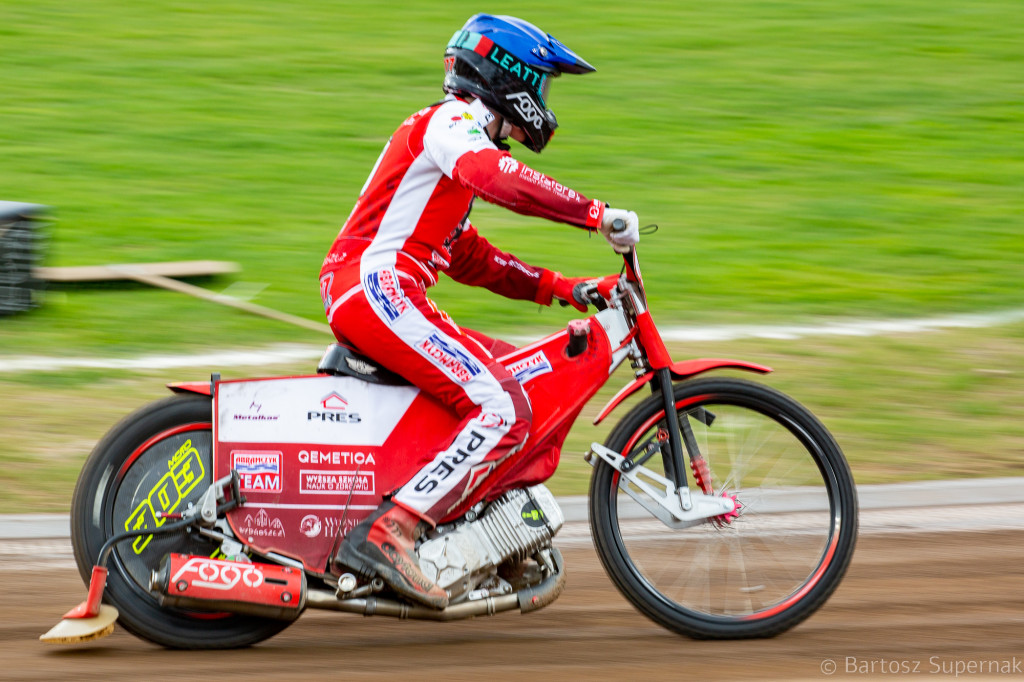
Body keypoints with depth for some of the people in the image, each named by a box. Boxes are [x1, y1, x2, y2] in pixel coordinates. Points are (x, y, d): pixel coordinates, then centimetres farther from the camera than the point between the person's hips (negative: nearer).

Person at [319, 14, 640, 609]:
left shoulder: (463, 136, 29)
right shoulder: (452, 121, -4)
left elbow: (470, 259, 32)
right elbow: (496, 177, -27)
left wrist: (559, 287, 23)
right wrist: (596, 214, -29)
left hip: (373, 297, 11)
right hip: (379, 290, -11)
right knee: (501, 411, -21)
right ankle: (386, 536, -29)